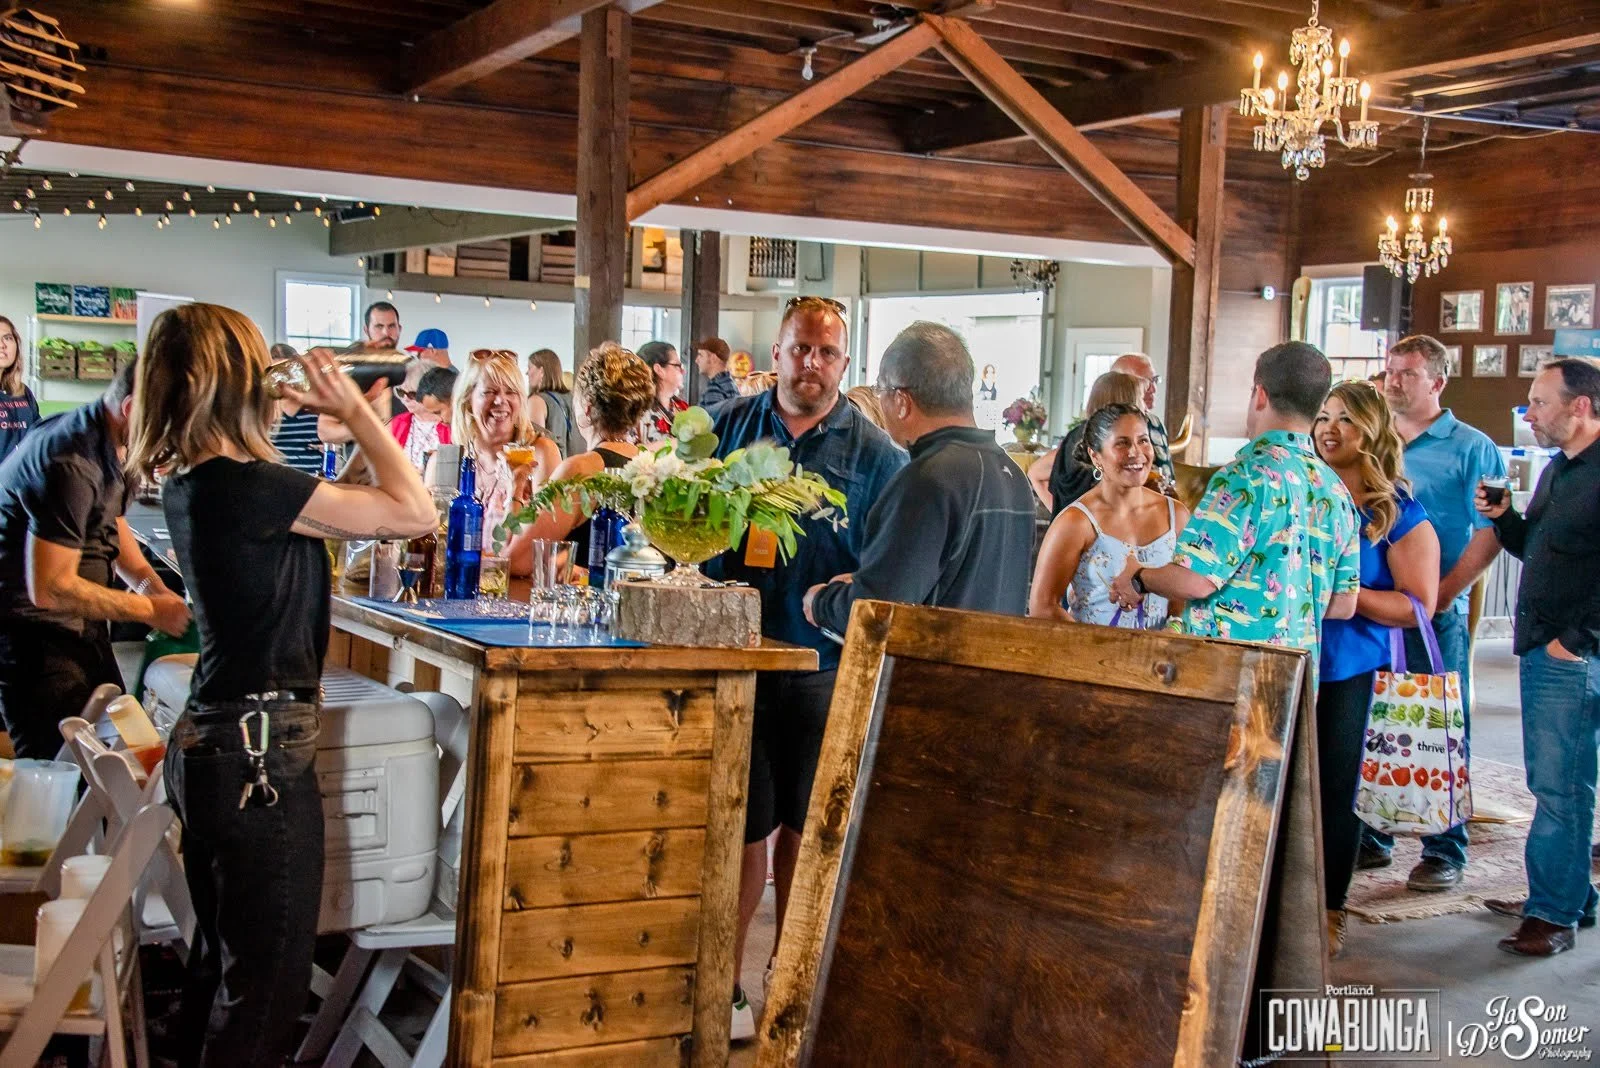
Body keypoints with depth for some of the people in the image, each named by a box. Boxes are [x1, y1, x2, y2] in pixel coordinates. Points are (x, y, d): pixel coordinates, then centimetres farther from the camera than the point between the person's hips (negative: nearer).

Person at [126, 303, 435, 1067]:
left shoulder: (185, 483, 6)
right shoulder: (247, 486, -21)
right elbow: (414, 513, -18)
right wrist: (354, 412, -8)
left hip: (207, 743, 9)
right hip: (259, 752, -9)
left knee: (220, 960, 22)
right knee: (265, 976, 3)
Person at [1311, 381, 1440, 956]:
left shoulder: (1400, 514, -3)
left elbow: (1419, 606, -7)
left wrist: (1342, 592, -16)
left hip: (1351, 673, -3)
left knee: (1336, 790, 3)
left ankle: (1330, 909, 18)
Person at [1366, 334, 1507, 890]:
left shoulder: (1471, 448, -2)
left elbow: (1491, 530, -8)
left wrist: (1445, 592, -15)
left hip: (1437, 614, -5)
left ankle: (1444, 851, 7)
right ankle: (1370, 837, 21)